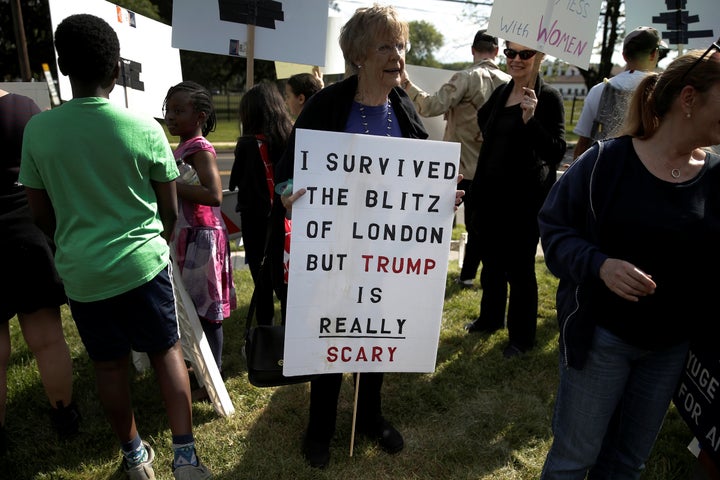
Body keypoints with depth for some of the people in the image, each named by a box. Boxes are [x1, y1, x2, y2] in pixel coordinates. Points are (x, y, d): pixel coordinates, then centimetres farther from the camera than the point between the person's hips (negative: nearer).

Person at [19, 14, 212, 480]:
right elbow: (170, 211, -1)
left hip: (80, 271, 2)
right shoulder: (145, 128, -10)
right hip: (143, 264, -2)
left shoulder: (37, 129, -5)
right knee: (168, 353, 13)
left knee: (109, 365, 16)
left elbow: (41, 212, 4)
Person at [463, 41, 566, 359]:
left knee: (519, 267, 4)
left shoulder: (548, 97, -10)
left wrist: (531, 118, -28)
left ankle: (521, 336, 21)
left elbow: (556, 152, -17)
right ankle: (490, 318, 38)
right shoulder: (500, 92, 8)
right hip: (490, 192, 7)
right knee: (491, 260, 18)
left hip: (524, 197, -6)